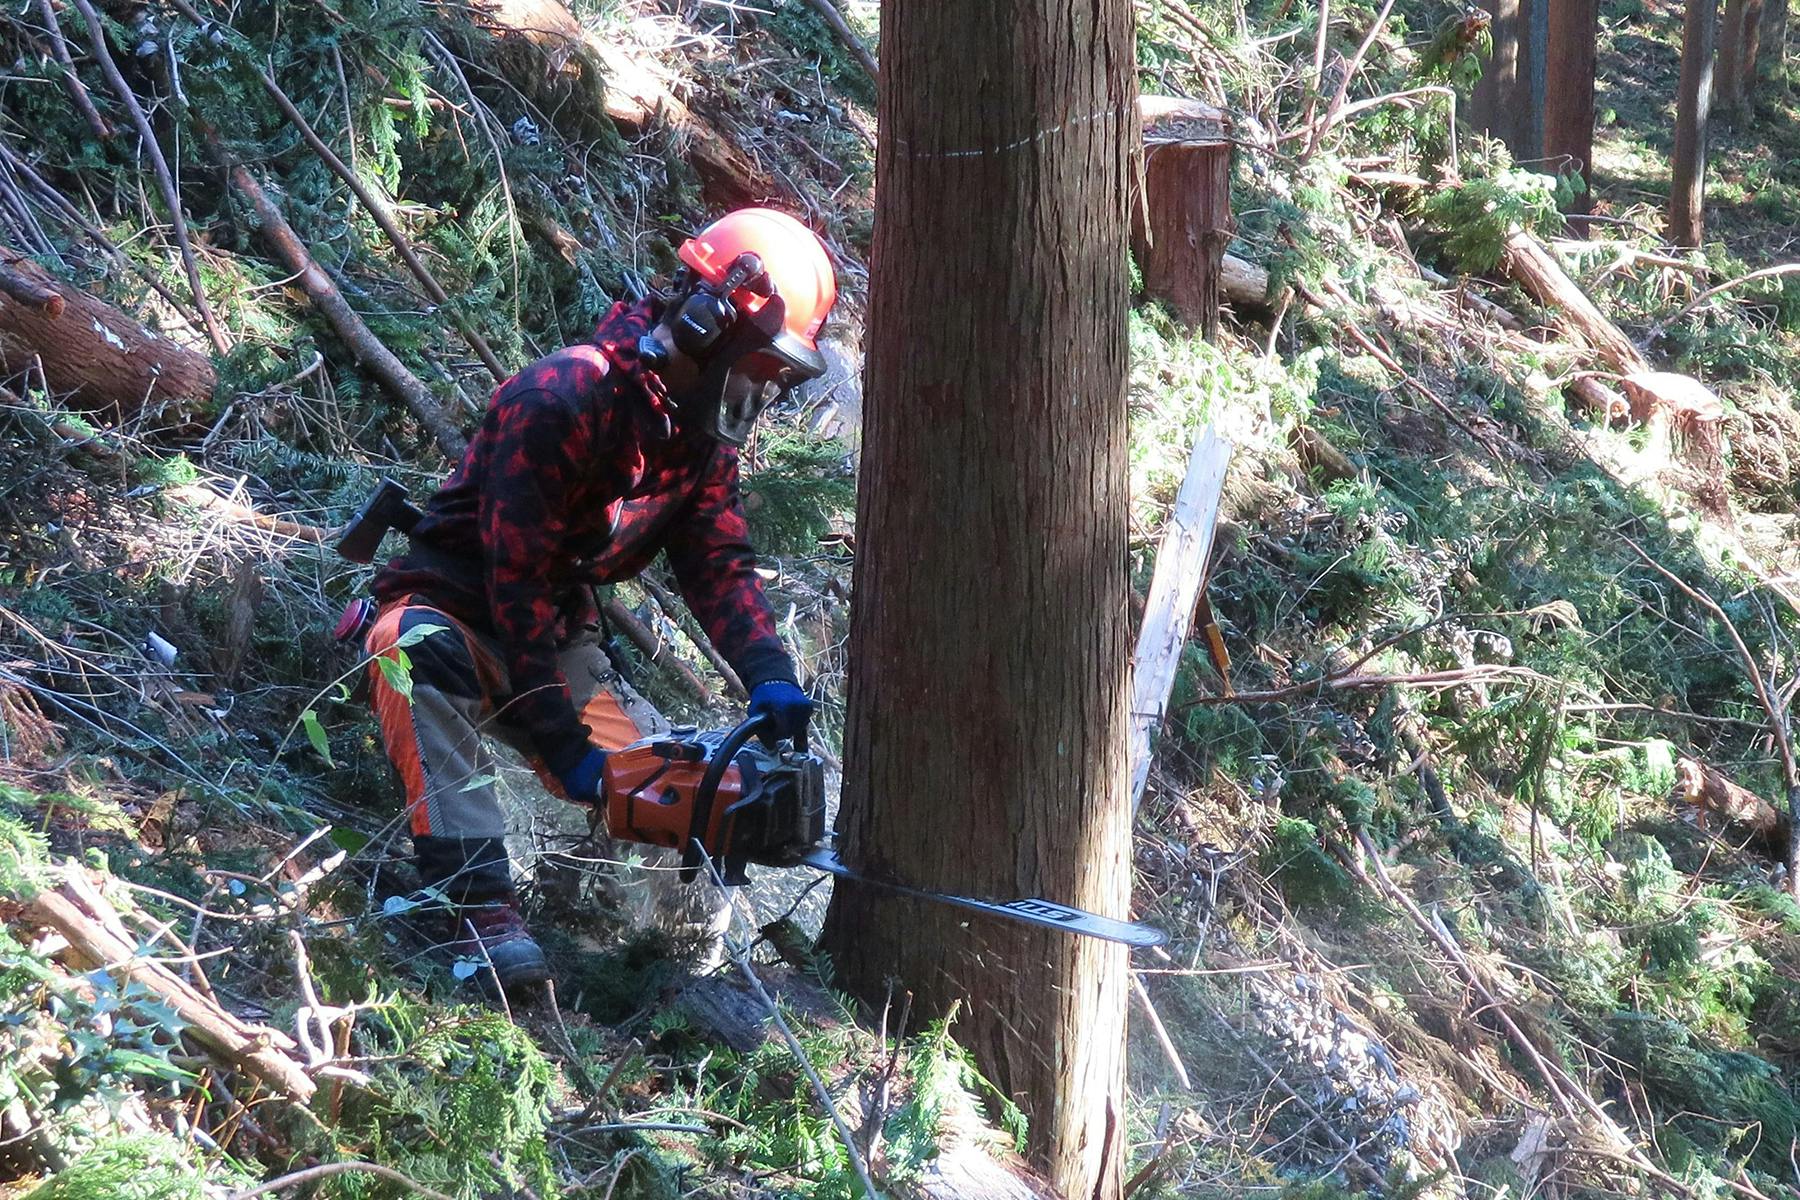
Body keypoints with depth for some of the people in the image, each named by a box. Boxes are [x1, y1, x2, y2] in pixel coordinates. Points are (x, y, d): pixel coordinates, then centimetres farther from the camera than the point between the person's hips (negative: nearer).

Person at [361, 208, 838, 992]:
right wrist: (565, 745, -29)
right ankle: (478, 903, -45)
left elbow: (718, 563, -3)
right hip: (454, 612, -7)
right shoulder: (560, 399, -27)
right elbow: (517, 582, -28)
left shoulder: (705, 430, 0)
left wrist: (769, 677, -22)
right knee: (421, 650, -42)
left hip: (559, 638, 7)